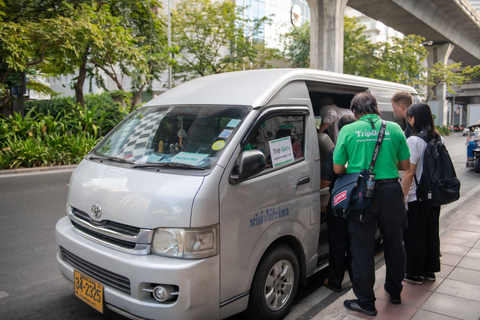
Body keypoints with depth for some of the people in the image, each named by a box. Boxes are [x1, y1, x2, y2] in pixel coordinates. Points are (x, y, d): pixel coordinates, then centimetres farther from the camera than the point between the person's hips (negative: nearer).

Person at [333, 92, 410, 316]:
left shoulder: (348, 131, -4)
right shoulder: (394, 128, 2)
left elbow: (337, 169, -3)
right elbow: (405, 165, 7)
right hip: (391, 192, 3)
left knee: (362, 249, 7)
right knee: (394, 244, 20)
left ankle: (366, 302, 16)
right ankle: (394, 292, 37)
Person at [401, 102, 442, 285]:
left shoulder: (414, 140, -18)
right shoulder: (438, 139, 5)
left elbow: (409, 172, -20)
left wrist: (402, 197, -15)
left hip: (417, 197, -7)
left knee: (414, 236, 6)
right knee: (431, 233, 18)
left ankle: (415, 274, 18)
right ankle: (430, 270, 31)